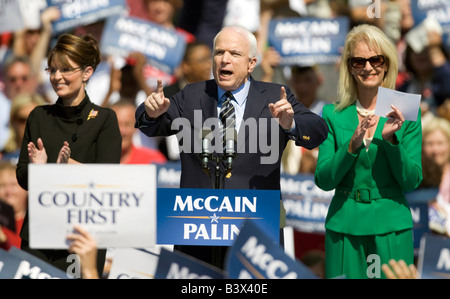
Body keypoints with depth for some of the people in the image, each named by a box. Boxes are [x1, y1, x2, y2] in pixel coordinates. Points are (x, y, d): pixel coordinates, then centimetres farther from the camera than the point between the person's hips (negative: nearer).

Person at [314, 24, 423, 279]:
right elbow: (323, 180, -3)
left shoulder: (406, 115, 2)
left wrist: (390, 139, -16)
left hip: (392, 228, 0)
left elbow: (412, 182, -3)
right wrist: (353, 145, -17)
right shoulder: (333, 115, 4)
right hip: (344, 227, 0)